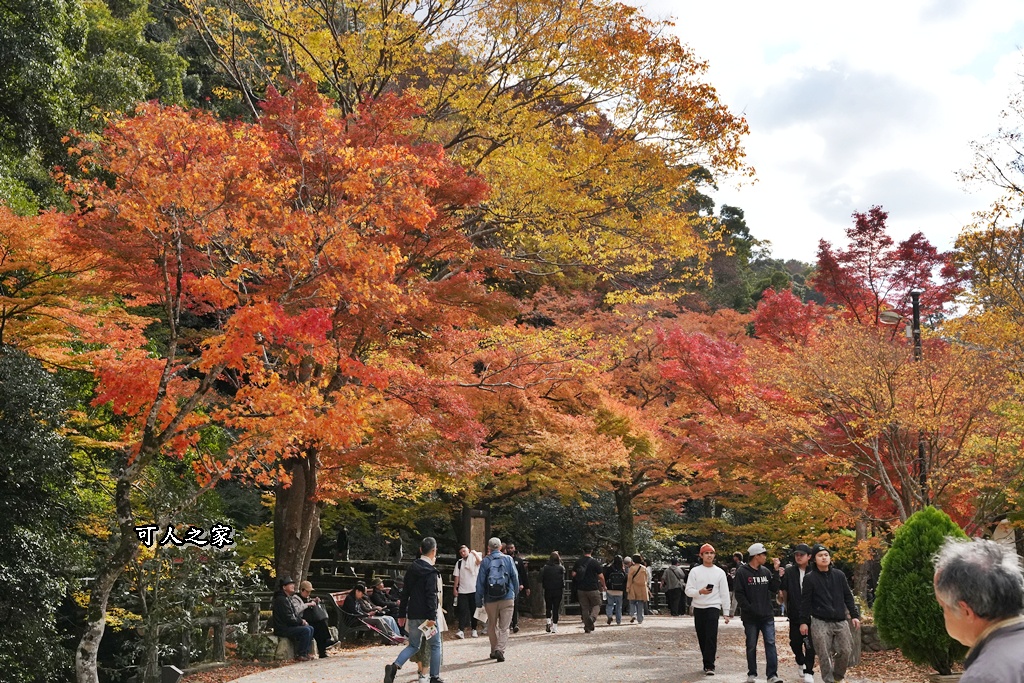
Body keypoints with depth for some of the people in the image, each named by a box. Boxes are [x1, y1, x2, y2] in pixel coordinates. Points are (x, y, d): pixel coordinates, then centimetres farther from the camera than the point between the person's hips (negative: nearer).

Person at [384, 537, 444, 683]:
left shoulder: (412, 568, 10)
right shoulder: (431, 571, -13)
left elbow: (405, 592, 14)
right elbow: (431, 596, -19)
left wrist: (402, 614, 18)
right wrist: (432, 617, -21)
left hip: (413, 614, 7)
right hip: (426, 615, -7)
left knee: (413, 645, 14)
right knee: (435, 645, 9)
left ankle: (394, 667, -7)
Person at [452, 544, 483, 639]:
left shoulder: (474, 559, 1)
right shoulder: (459, 562, 9)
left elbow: (480, 561, -23)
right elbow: (456, 576, 9)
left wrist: (475, 553, -26)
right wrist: (454, 588, 5)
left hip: (474, 590, -1)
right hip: (462, 591, 1)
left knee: (474, 610, 7)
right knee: (462, 610, -6)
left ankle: (474, 629, 17)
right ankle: (461, 630, -11)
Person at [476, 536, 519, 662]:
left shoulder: (485, 561, 0)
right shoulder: (508, 559, 1)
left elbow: (480, 582, -1)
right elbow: (515, 578, 3)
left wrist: (479, 600, 5)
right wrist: (515, 594, 15)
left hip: (490, 599, 1)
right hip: (507, 598, -1)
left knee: (492, 626, 15)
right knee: (504, 627, 0)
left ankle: (494, 651, 21)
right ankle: (500, 649, -17)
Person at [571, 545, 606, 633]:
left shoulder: (578, 562, 2)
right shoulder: (595, 562, -8)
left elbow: (573, 574, 2)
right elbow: (601, 576, -7)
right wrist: (603, 586, 8)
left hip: (581, 589, 3)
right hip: (593, 588, -3)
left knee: (584, 608, 10)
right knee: (596, 605, 12)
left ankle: (587, 627, 10)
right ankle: (592, 617, -16)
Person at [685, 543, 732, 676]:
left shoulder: (720, 572, 5)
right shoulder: (695, 571, 5)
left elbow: (724, 594, 6)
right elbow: (688, 590, 0)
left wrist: (726, 613, 2)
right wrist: (700, 592, -19)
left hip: (713, 607, -2)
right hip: (698, 608, 2)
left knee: (711, 637, -13)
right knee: (702, 637, 7)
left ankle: (709, 666, -15)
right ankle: (707, 663, 20)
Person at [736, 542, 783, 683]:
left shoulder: (766, 571, 9)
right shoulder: (742, 572, -6)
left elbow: (774, 588, 7)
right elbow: (739, 594, -8)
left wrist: (776, 572, -1)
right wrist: (749, 608, -16)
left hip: (767, 615, 3)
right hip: (750, 617, -3)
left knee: (770, 643, -5)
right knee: (751, 646, 6)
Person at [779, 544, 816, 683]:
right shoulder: (789, 572, 1)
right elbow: (783, 590, 4)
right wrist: (786, 607, -2)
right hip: (795, 614, 2)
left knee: (810, 644, -4)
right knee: (795, 642, 11)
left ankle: (808, 671, 4)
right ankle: (800, 662, 38)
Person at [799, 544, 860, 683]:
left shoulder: (839, 575, 7)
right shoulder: (810, 578, -1)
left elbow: (848, 597, 11)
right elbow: (805, 601, -1)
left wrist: (855, 615, 5)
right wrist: (803, 621, -3)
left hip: (840, 621, 3)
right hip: (820, 623, -3)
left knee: (845, 651, 2)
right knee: (824, 656, -5)